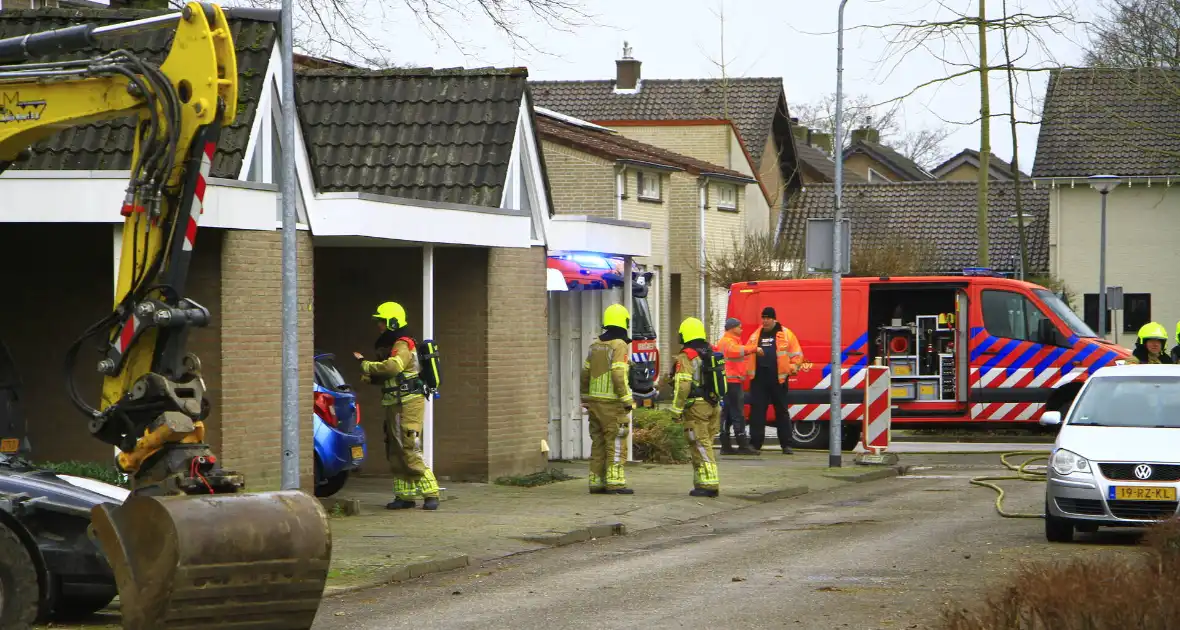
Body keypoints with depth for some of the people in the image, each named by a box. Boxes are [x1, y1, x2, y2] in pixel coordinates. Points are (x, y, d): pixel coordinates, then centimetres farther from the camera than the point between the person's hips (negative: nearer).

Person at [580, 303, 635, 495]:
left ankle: (596, 482, 11)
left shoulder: (596, 345, 12)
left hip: (595, 401, 7)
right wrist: (627, 400, -15)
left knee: (598, 443, 10)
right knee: (616, 443, -5)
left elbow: (585, 373, 16)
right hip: (612, 403, -7)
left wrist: (585, 399, 23)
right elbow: (619, 376, -19)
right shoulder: (620, 346, -11)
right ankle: (615, 482, -9)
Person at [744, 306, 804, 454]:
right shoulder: (755, 336, 14)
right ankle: (755, 443, 2)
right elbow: (747, 354, 19)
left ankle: (786, 444, 10)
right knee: (756, 410, -1)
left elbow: (796, 354, 2)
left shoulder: (785, 334, 2)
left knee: (782, 411, 5)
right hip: (759, 378, 3)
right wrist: (746, 371, 7)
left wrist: (792, 367, -12)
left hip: (778, 379, -3)